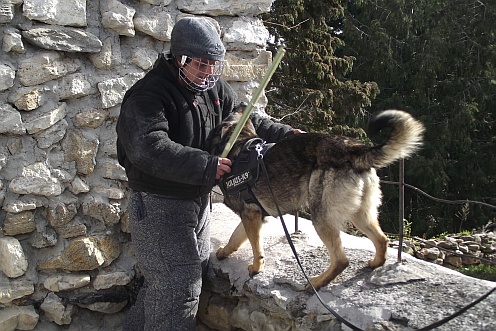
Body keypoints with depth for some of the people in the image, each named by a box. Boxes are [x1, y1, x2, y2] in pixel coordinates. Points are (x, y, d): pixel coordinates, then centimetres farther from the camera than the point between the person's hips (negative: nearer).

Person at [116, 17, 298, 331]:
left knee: (195, 272, 20)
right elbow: (149, 148, -35)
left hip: (198, 200, 9)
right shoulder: (149, 94, -22)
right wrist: (206, 166, -37)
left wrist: (287, 134, 3)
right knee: (178, 288, -8)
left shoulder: (214, 88, 3)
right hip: (159, 204, -9)